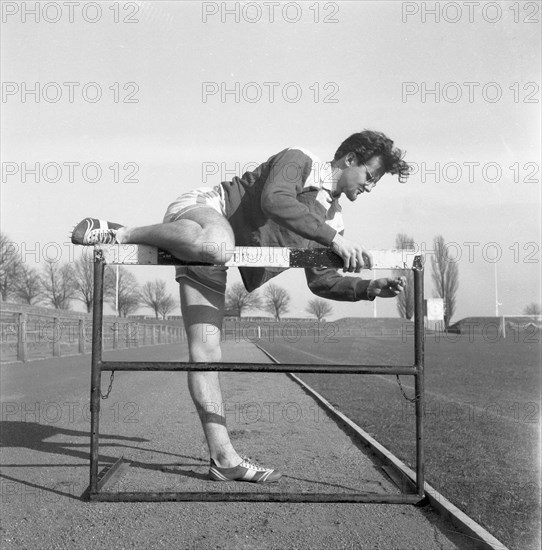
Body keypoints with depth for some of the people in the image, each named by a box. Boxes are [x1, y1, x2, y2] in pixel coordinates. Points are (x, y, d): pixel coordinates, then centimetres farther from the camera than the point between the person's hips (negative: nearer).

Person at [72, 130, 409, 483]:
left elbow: (321, 281, 16)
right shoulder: (299, 161, -5)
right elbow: (274, 200, -27)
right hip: (200, 211, -7)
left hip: (209, 266, 7)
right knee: (218, 245, -45)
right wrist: (334, 239, -29)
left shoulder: (332, 218, 17)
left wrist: (372, 288, 2)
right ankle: (120, 234, -22)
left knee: (206, 352, -5)